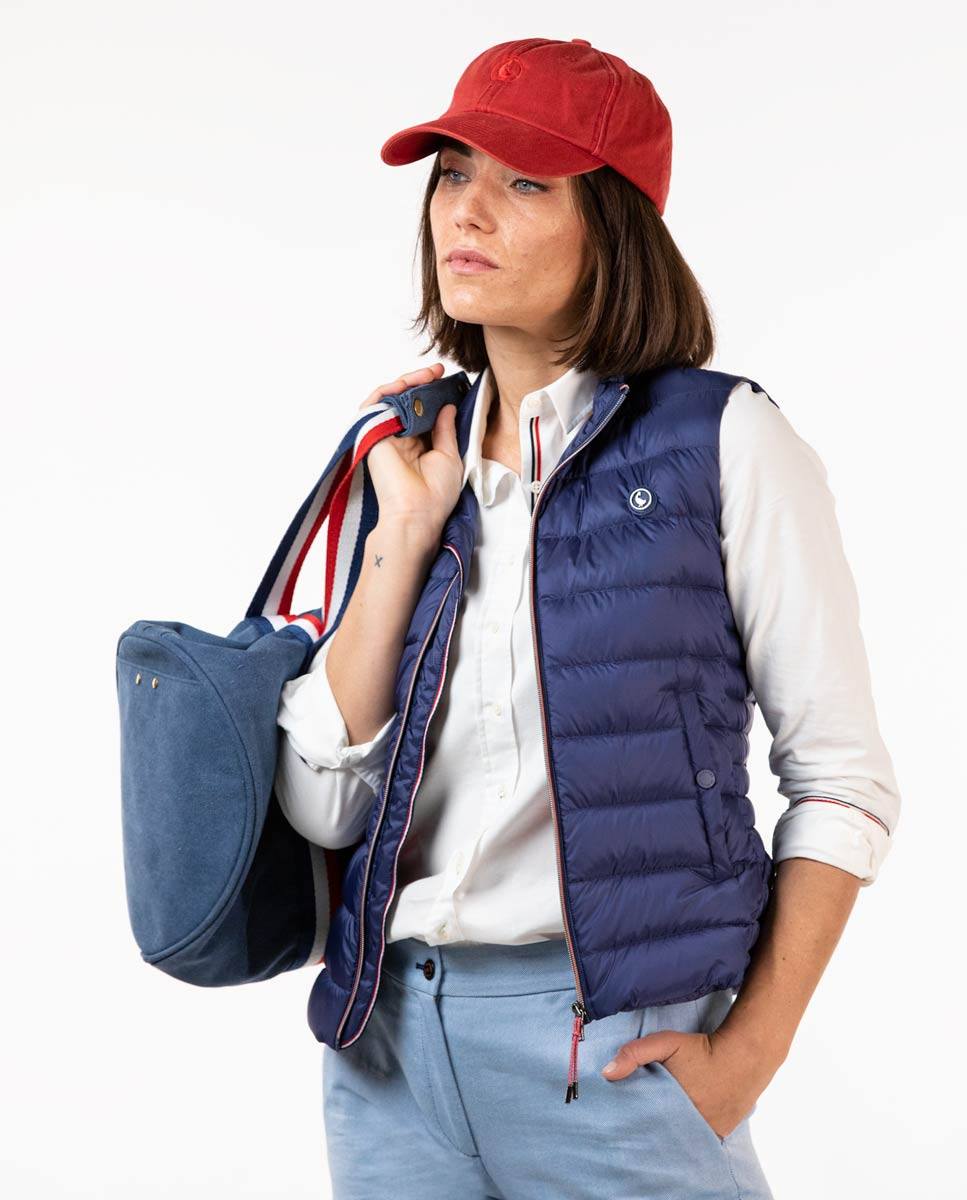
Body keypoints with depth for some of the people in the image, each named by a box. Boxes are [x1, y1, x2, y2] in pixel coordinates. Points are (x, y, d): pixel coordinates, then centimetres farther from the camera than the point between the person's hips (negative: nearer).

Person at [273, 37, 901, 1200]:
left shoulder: (722, 439, -3)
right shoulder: (411, 456, 8)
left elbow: (842, 779, -4)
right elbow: (319, 804, -1)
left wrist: (749, 1048, -10)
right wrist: (407, 535, -6)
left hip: (613, 1045, -4)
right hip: (390, 1027, 4)